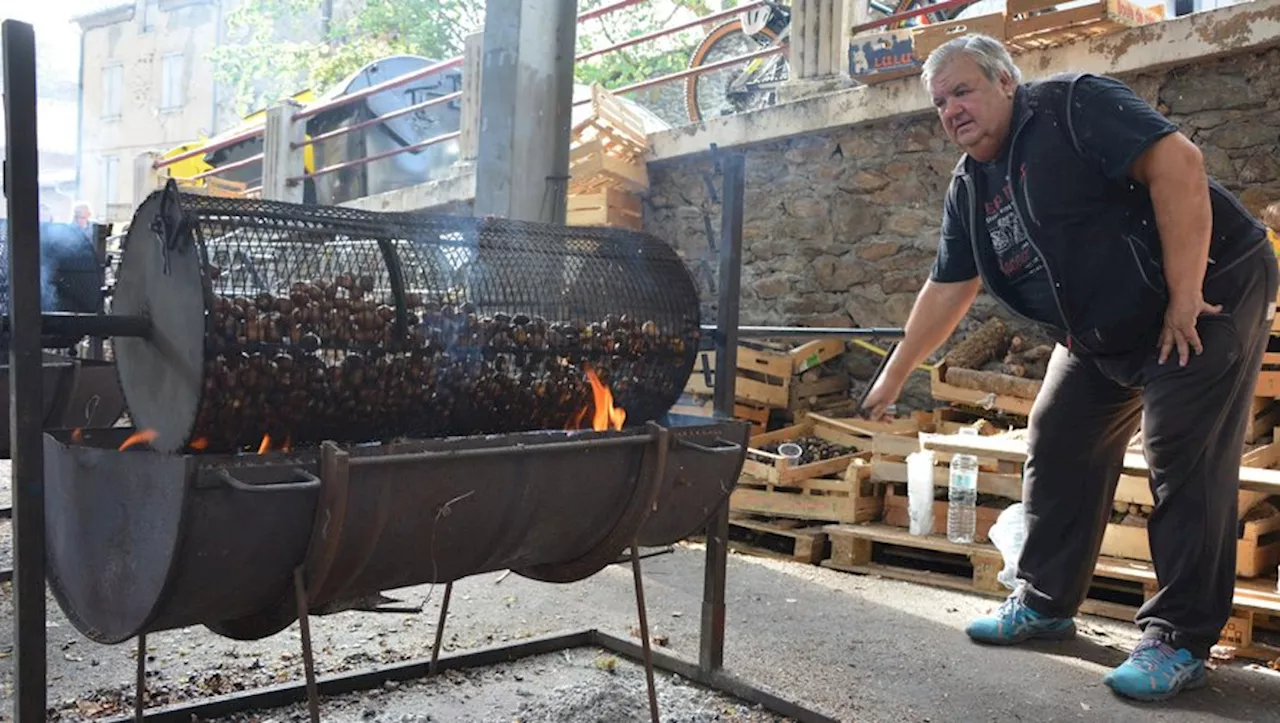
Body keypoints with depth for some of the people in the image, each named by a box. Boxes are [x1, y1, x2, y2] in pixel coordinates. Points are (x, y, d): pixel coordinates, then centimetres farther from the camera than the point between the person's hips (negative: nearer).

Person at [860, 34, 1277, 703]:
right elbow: (946, 291, 9)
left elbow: (1177, 162, -28)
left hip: (1207, 297, -8)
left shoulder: (1072, 106, -18)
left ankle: (1178, 641, 1)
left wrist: (1184, 297, -28)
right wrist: (893, 377, 10)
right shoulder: (969, 188, 5)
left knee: (1183, 466, -10)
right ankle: (1044, 602, 21)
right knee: (1057, 451, 7)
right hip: (1102, 336, 8)